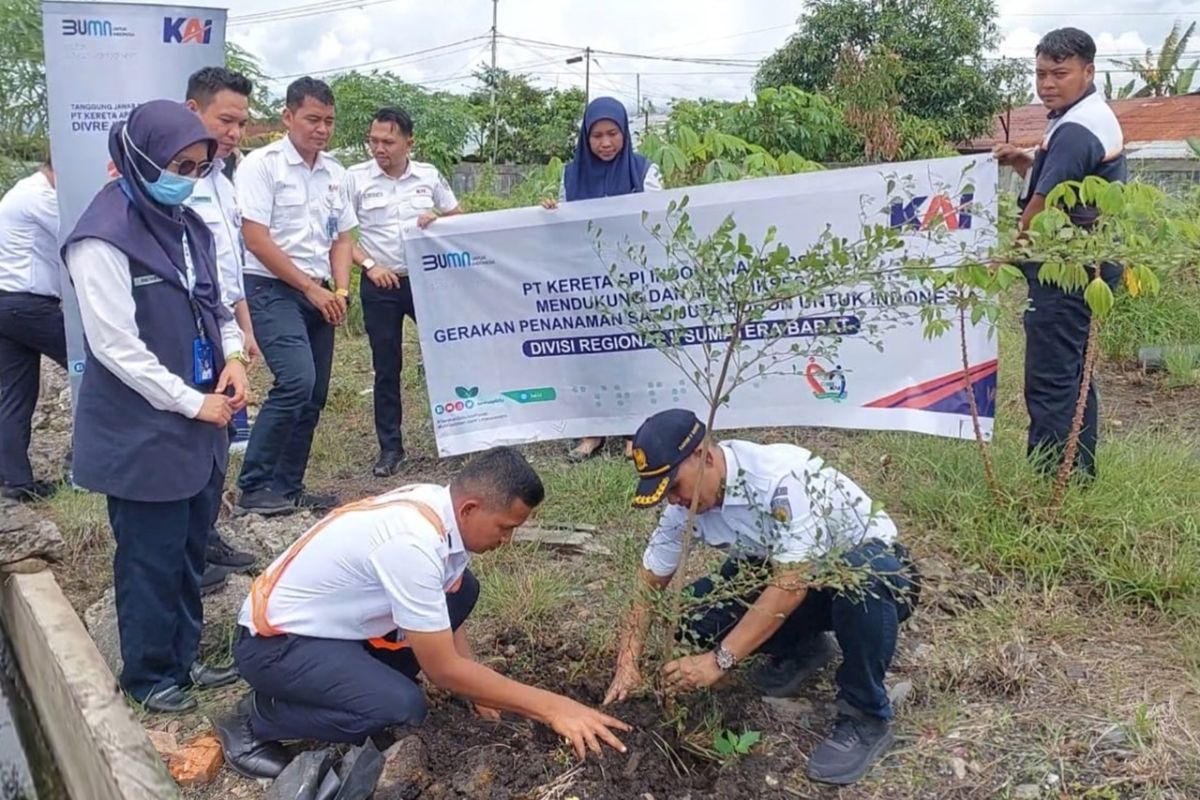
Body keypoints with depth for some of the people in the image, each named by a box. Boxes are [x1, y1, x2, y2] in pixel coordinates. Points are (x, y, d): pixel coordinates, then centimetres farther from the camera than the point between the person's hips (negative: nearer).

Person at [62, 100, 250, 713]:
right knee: (151, 558, 7)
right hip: (143, 432, -7)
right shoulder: (103, 239, -16)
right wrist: (194, 403, -16)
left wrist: (232, 356, -2)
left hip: (198, 424, 7)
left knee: (190, 551, 17)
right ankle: (149, 675, 25)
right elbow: (117, 347, -19)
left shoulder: (186, 226, 8)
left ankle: (183, 657, 33)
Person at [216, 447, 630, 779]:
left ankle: (368, 682, 9)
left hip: (335, 622, 8)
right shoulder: (412, 542, -33)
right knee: (402, 707, -27)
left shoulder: (437, 505, -8)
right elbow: (443, 669, -26)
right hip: (275, 640, -8)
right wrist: (551, 707, -22)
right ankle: (253, 721, -5)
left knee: (461, 590, -3)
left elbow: (447, 612, 9)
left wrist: (478, 687, 2)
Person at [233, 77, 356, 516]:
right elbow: (255, 239, -13)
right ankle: (253, 488, -9)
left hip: (319, 293, 7)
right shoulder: (261, 164, -8)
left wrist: (340, 290, -1)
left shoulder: (334, 173, 11)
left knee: (314, 394, 6)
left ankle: (288, 486, 19)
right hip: (271, 288, -7)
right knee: (296, 380, -21)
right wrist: (311, 288, -13)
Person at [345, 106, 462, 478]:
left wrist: (438, 220, -9)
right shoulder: (356, 178, -3)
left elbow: (458, 218, 12)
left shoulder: (429, 175, 3)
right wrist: (368, 265, -12)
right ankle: (390, 447, 16)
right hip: (381, 285, -1)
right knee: (386, 368, 5)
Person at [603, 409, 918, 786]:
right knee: (695, 616, -15)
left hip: (874, 564, -6)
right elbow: (649, 583, -3)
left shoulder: (781, 477, -34)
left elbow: (792, 584, -37)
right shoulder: (685, 505, -12)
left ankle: (866, 718, -18)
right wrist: (627, 664, -13)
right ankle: (801, 648, 10)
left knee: (857, 578, -42)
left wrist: (719, 660, -38)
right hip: (791, 571, 6)